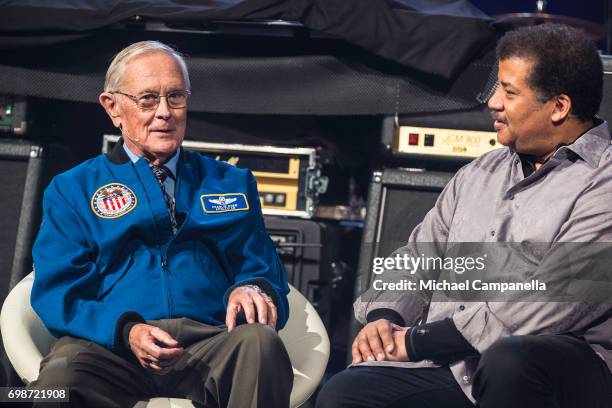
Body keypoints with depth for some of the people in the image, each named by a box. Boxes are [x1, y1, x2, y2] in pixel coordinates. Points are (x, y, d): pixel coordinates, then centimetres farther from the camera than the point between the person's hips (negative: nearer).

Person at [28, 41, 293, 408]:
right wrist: (125, 330, -15)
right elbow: (57, 293, 6)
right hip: (110, 346, -2)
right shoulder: (73, 189, 17)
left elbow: (261, 269, 19)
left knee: (260, 342, -35)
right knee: (60, 375, -38)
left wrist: (251, 289, -8)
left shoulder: (231, 184, 24)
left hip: (209, 343, 2)